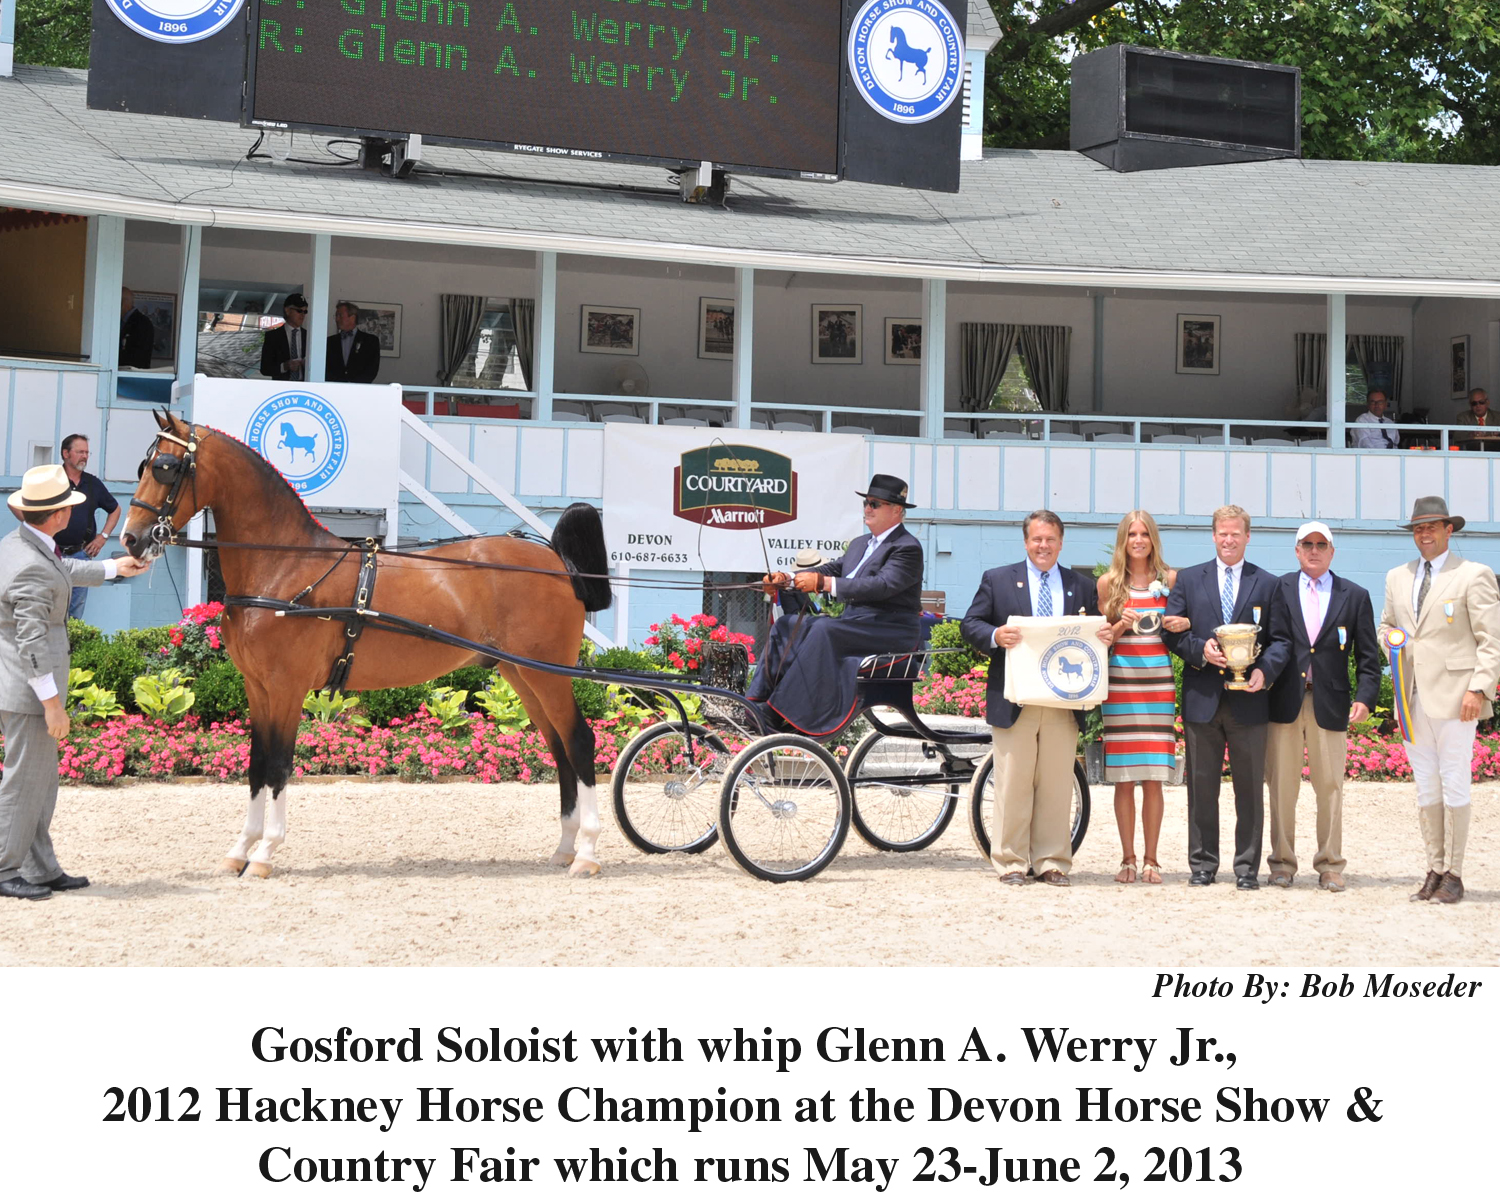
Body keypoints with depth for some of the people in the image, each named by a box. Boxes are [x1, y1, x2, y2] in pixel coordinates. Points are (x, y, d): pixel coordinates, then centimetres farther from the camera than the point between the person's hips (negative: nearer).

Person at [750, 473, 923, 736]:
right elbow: (833, 569, 15)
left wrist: (823, 583, -29)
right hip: (855, 623, 9)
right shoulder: (860, 544, 21)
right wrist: (787, 579, -3)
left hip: (890, 631, -9)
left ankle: (783, 709, -34)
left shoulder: (907, 548, -9)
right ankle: (759, 702, -14)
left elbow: (882, 585, -24)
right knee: (788, 624, -5)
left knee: (823, 630, -31)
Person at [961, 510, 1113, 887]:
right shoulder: (997, 580, 8)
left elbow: (1096, 633, 17)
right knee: (1013, 782, -1)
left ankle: (1052, 862, 10)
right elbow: (970, 624, 4)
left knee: (1057, 784, 4)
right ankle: (1010, 862, 5)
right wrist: (995, 636, -15)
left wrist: (1105, 637, -7)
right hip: (1014, 700, -2)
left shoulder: (1082, 586, 15)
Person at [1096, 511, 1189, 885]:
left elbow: (1184, 625, 16)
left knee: (1153, 777, -2)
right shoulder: (1109, 582, 7)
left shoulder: (1171, 579, 8)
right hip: (1120, 682, 0)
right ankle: (1128, 859, 6)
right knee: (1123, 777, -1)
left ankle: (1151, 859, 5)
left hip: (1159, 682, 0)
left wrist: (1185, 624, -6)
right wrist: (1121, 625, -10)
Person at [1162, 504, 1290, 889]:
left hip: (1248, 699, -1)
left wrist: (1265, 671, -14)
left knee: (1249, 787, 3)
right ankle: (1202, 864, 14)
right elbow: (1171, 631, 6)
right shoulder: (1188, 579, 9)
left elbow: (1280, 639, 4)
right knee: (1201, 785, 6)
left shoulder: (1268, 584, 7)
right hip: (1202, 698, 1)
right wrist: (1200, 650, -12)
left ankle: (1247, 867, 10)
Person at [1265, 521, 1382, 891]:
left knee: (1330, 788, 2)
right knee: (1281, 787, 2)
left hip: (1330, 704, 0)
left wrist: (1365, 697, -5)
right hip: (1285, 703, 0)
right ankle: (1282, 862, 11)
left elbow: (1368, 655, 7)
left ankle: (1330, 865, 11)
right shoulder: (1278, 589, 8)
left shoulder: (1355, 596, 10)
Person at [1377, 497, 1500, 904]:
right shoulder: (1397, 577, 16)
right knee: (1425, 788, 6)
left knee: (1455, 786, -5)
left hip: (1454, 697, -5)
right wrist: (1389, 637, 3)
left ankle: (1453, 874, 1)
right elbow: (1386, 623, 28)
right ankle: (1434, 870, 11)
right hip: (1414, 698, 5)